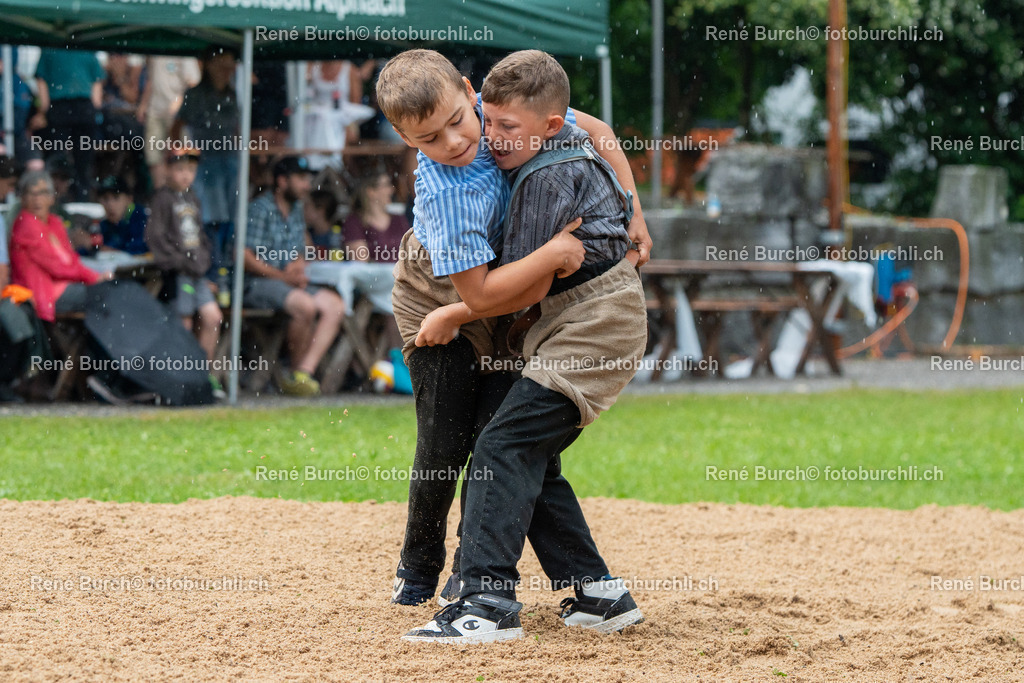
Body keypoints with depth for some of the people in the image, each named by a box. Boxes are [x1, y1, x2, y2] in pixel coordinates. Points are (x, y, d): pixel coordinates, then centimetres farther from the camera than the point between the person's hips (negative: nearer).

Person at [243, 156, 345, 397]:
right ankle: (296, 370, -16)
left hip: (288, 284, 9)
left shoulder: (297, 210, 17)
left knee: (335, 306, -11)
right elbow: (245, 257, -16)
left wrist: (298, 270, -1)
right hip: (255, 284, -9)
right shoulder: (261, 209, -9)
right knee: (305, 305, -33)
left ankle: (304, 371, -20)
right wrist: (284, 276, -17)